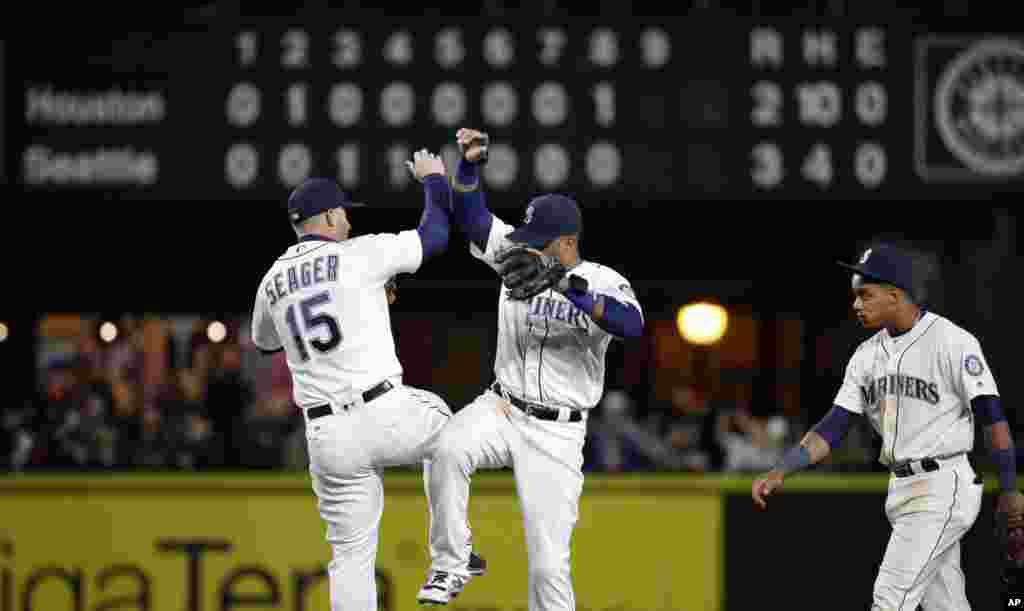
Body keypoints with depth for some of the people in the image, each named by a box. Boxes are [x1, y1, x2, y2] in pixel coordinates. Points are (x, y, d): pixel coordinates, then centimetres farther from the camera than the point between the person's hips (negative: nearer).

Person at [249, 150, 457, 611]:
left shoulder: (271, 282, 12)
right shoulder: (358, 254, -4)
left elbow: (264, 342, 33)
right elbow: (437, 233, 5)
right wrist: (433, 178, 25)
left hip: (327, 436, 4)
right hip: (385, 415, -4)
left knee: (352, 554, 10)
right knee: (442, 426, 29)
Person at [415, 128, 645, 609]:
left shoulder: (603, 283, -11)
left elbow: (632, 325, -31)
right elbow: (470, 219, -2)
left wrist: (572, 293, -45)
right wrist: (469, 165, -19)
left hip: (556, 433, -3)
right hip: (501, 409, 3)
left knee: (547, 560, -6)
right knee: (449, 450, -31)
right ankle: (451, 565, -17)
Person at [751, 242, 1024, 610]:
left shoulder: (952, 341, -11)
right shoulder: (868, 354, 10)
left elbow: (992, 417, -12)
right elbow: (833, 427, 8)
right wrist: (779, 473, -4)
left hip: (943, 487, -8)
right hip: (903, 492, 8)